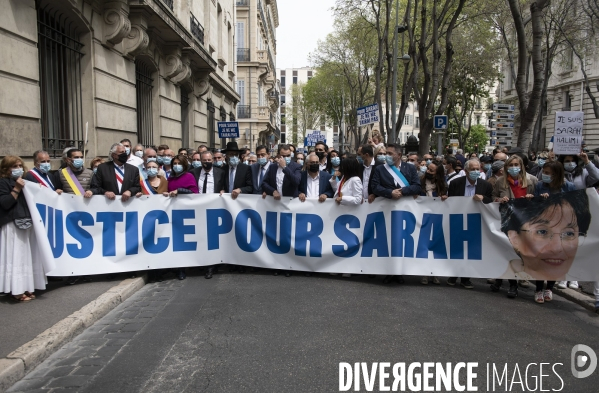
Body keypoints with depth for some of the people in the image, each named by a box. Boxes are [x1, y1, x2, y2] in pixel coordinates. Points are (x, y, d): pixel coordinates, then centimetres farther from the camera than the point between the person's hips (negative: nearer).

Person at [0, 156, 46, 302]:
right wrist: (16, 189, -19)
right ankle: (16, 290, -3)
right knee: (15, 256, -7)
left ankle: (27, 287, 15)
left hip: (27, 224, 8)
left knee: (27, 256, 8)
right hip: (12, 226, -8)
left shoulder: (24, 182, 20)